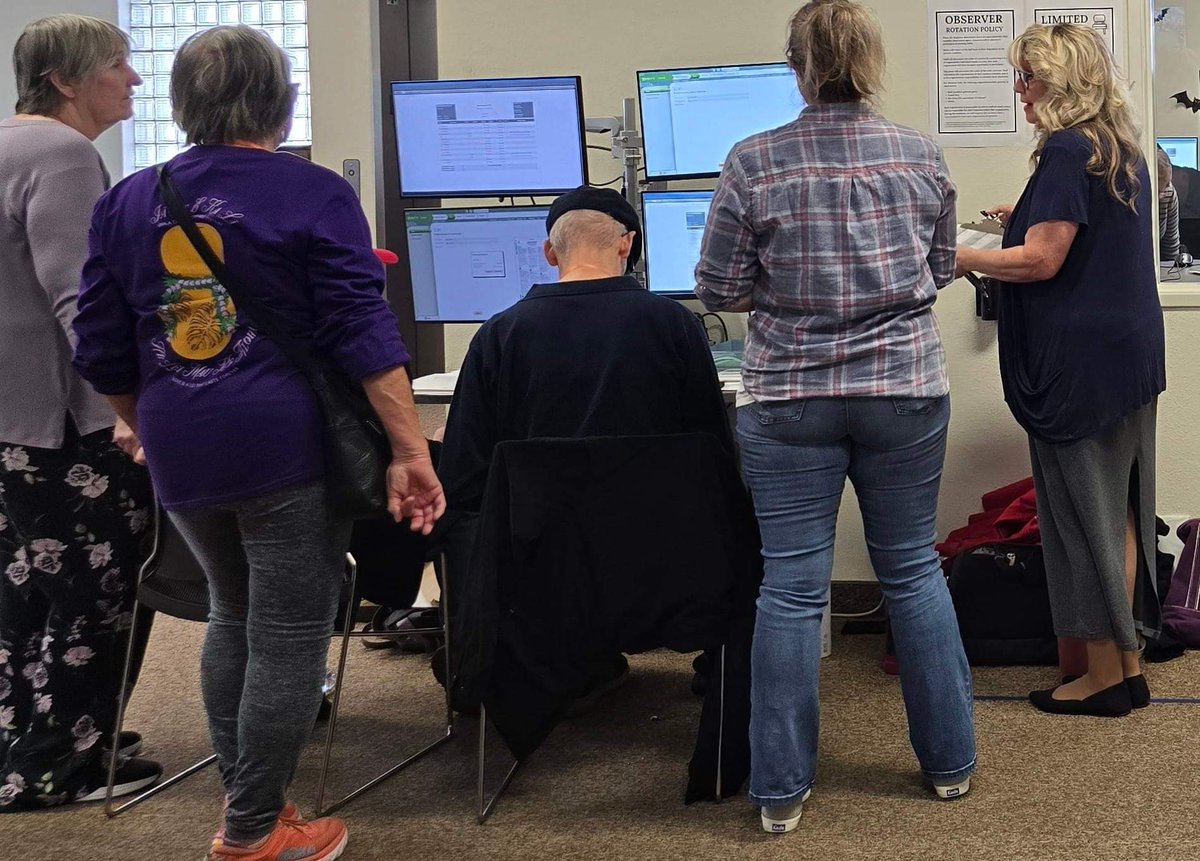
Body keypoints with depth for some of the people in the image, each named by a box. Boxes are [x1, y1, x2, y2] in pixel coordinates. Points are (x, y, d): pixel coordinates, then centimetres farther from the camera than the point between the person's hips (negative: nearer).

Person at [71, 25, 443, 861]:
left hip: (183, 453, 5)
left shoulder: (127, 202, 8)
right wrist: (411, 452, -12)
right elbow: (365, 334, -13)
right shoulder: (314, 192, -5)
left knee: (234, 616, 23)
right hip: (288, 445, -5)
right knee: (289, 635, 4)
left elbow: (103, 353, 11)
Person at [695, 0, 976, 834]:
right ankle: (951, 759, 26)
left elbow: (719, 291, -3)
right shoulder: (923, 155, -1)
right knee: (913, 570, 14)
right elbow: (940, 271, 11)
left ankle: (782, 788, 11)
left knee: (792, 586, 4)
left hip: (791, 399, -2)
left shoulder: (754, 163, -8)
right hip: (906, 390, 2)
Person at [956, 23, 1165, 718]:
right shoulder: (1125, 151, 13)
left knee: (1083, 512, 0)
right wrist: (1037, 219, 22)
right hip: (1131, 353, 9)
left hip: (1081, 361, -9)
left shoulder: (1067, 152, -15)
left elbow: (1041, 262, -19)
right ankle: (1128, 666, 21)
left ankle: (1104, 678, 8)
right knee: (1121, 510, 13)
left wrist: (956, 259, -11)